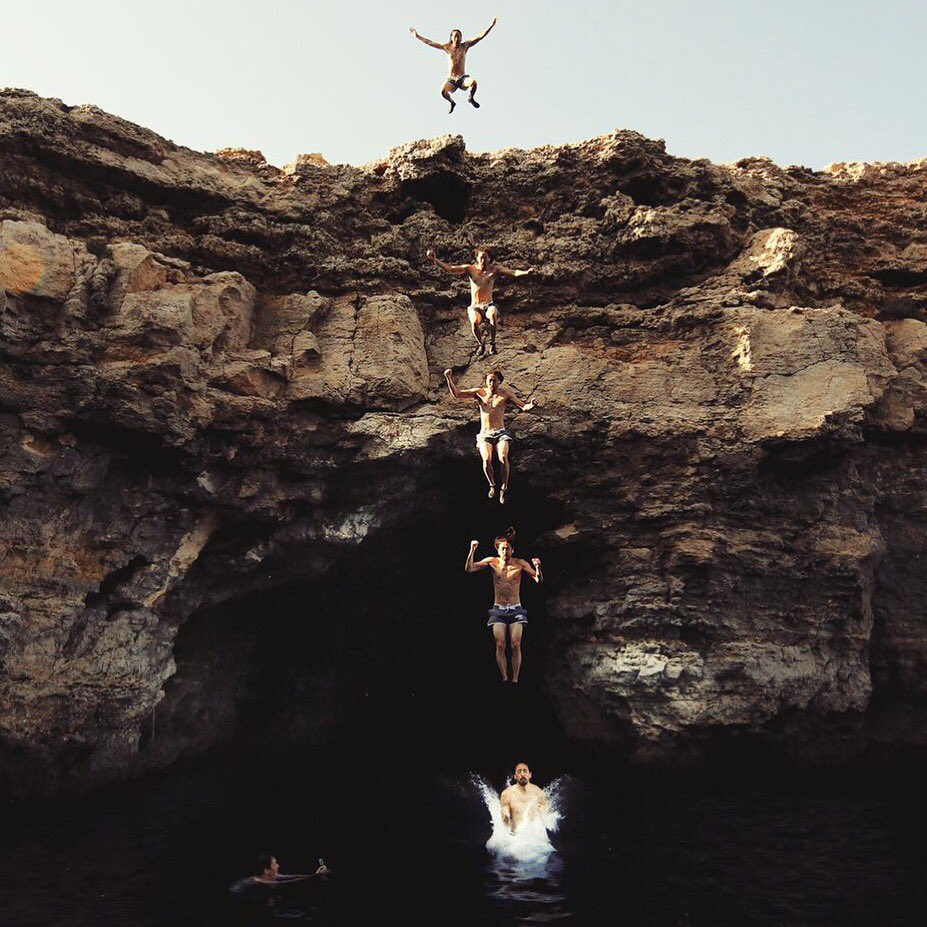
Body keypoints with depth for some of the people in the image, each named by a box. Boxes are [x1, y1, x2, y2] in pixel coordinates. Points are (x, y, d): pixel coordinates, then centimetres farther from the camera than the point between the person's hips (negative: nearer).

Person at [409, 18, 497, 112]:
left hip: (462, 78, 0)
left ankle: (471, 99, 4)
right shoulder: (447, 47, 3)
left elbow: (481, 37, 1)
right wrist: (417, 36, 0)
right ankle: (451, 102, 7)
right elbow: (430, 43, 4)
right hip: (451, 79, 0)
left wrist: (491, 26, -5)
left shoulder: (465, 46, 3)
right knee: (443, 91, -32)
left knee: (473, 82, -33)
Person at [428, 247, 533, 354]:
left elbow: (513, 272, -11)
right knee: (474, 322, -34)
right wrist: (435, 259, -19)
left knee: (493, 314, -37)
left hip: (488, 305, 0)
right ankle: (481, 344, -3)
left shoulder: (494, 269, 2)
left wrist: (526, 272, -31)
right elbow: (449, 268, -5)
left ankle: (492, 342, -14)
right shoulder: (470, 269, 3)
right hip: (475, 307, 0)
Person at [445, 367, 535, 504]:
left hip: (501, 433, 0)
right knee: (486, 460, -26)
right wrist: (449, 378, -15)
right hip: (485, 435, 1)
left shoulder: (505, 394, 3)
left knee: (503, 457, -30)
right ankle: (492, 485, 2)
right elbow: (456, 394, 0)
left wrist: (530, 405, -24)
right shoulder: (479, 393, 5)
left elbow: (523, 407, 1)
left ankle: (504, 488, -12)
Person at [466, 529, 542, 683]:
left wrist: (538, 568, -27)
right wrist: (472, 551, -19)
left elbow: (539, 580, -6)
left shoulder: (520, 564, -2)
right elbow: (469, 569, -5)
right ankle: (504, 679, -9)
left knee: (516, 644, -11)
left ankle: (515, 679, -9)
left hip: (516, 609, -1)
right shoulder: (492, 562, 1)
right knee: (500, 644, -11)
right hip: (498, 610, 1)